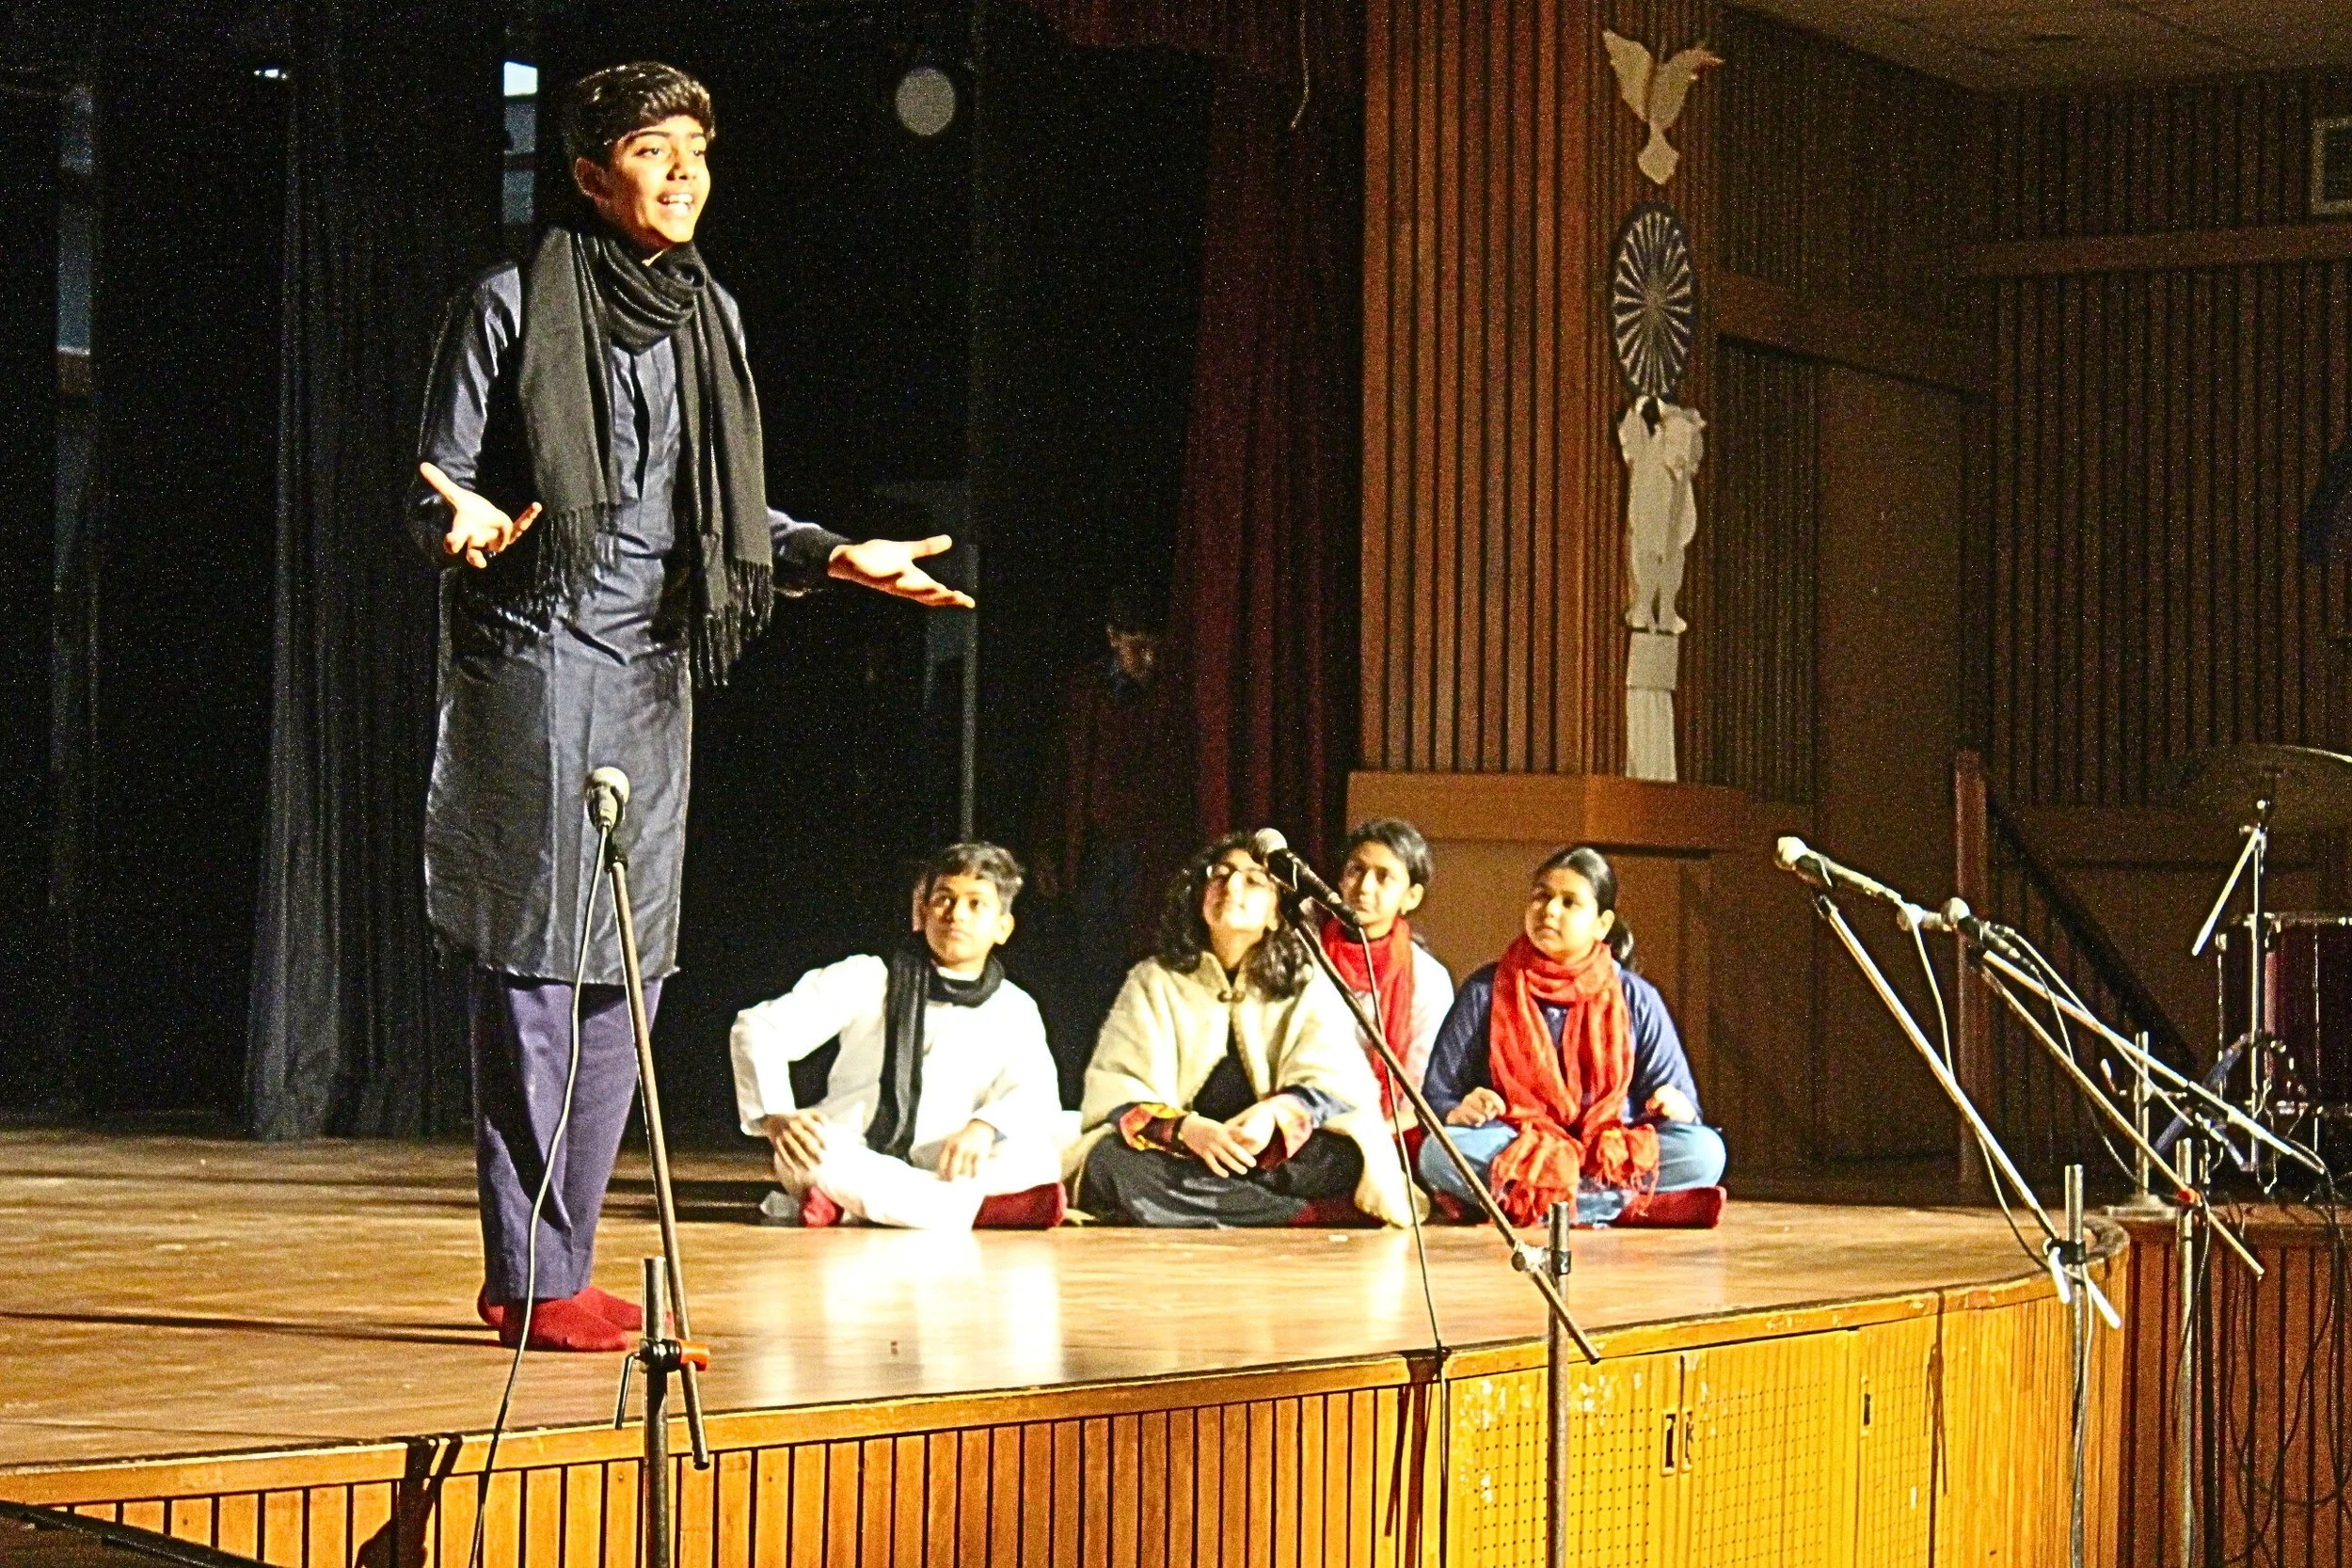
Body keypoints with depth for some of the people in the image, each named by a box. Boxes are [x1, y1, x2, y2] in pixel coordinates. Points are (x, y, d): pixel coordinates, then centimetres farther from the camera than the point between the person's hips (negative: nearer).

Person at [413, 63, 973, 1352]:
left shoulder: (709, 314, 15)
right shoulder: (512, 304, -4)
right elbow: (435, 483, -4)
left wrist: (833, 557, 10)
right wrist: (464, 525, -26)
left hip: (653, 670, 7)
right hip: (535, 655, -7)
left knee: (626, 973, 6)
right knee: (539, 966, -8)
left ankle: (558, 1266, 14)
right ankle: (529, 1281, -2)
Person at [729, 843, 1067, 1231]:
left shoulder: (1013, 1011, 9)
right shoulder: (867, 978, 4)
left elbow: (1038, 1101, -7)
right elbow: (758, 1028, -3)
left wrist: (984, 1127, -31)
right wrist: (776, 1117, -22)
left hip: (941, 1175, 2)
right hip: (843, 1165, -1)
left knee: (1038, 1161, -28)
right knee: (818, 1146, -36)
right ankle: (983, 1205, -36)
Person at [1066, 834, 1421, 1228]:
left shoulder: (1309, 988, 11)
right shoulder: (1153, 980, 11)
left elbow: (1334, 1085, -3)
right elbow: (1116, 1092, -1)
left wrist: (1274, 1114, -26)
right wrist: (1186, 1128, -22)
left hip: (1276, 1159, -1)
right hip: (1178, 1158, 1)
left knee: (1349, 1158, -31)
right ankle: (1309, 1214, -30)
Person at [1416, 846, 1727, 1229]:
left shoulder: (1636, 999, 10)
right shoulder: (1486, 991, 8)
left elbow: (1683, 1103, 10)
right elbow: (1436, 1099, 7)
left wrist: (1676, 1106, -15)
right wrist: (1460, 1112, -16)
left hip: (1613, 1154, 1)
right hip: (1513, 1151, -1)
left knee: (1705, 1151, -26)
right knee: (1439, 1153, -33)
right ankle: (1620, 1203, -29)